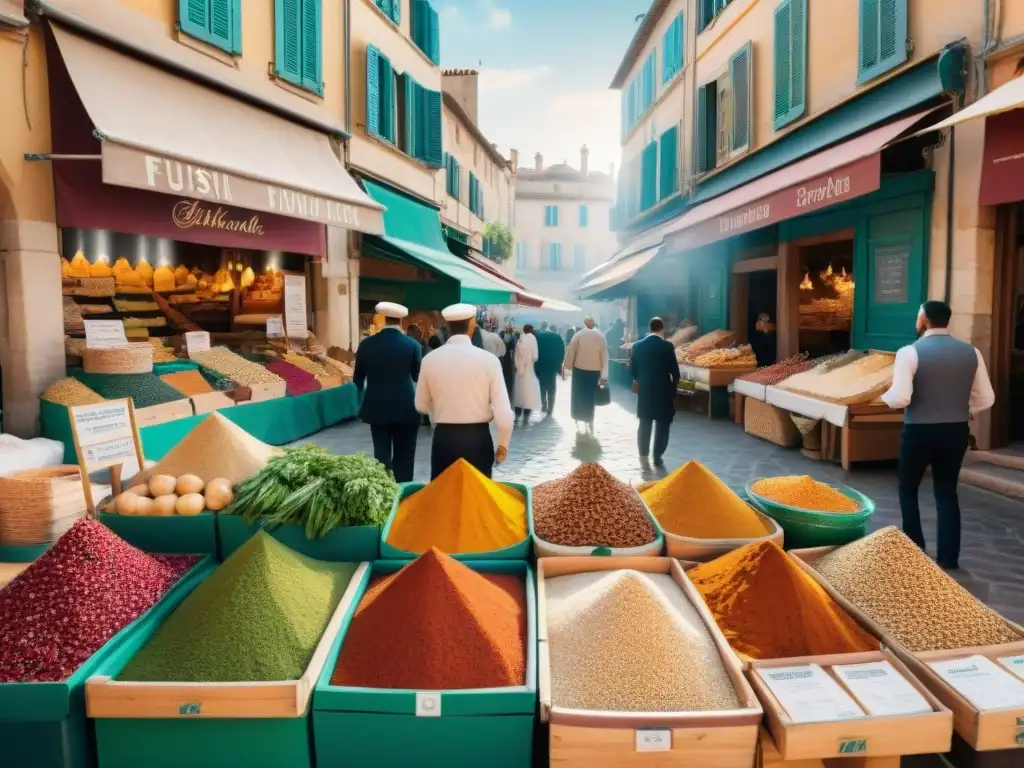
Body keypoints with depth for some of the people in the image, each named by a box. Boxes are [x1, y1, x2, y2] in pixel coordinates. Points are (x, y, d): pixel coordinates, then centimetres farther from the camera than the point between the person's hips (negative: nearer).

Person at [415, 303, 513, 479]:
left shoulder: (430, 359, -3)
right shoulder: (488, 359, -10)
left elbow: (421, 405, 9)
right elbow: (503, 409, -11)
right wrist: (503, 444, 3)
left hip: (443, 438, 2)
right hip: (478, 438, -1)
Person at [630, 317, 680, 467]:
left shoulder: (638, 345, -2)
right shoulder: (667, 346, -12)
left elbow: (632, 369, 3)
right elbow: (674, 370, -8)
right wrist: (674, 386, 9)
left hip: (644, 391, 3)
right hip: (664, 391, -3)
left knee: (645, 423, 16)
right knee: (662, 425, 7)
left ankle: (643, 453, 20)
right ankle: (657, 457, 8)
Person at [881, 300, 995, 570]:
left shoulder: (910, 352, -14)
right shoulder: (971, 352, 2)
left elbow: (900, 398, -22)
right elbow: (986, 399, 3)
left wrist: (884, 396, 0)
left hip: (919, 431, -4)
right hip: (957, 431, 4)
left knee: (908, 489, 16)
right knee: (947, 493, 15)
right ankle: (948, 558, 18)